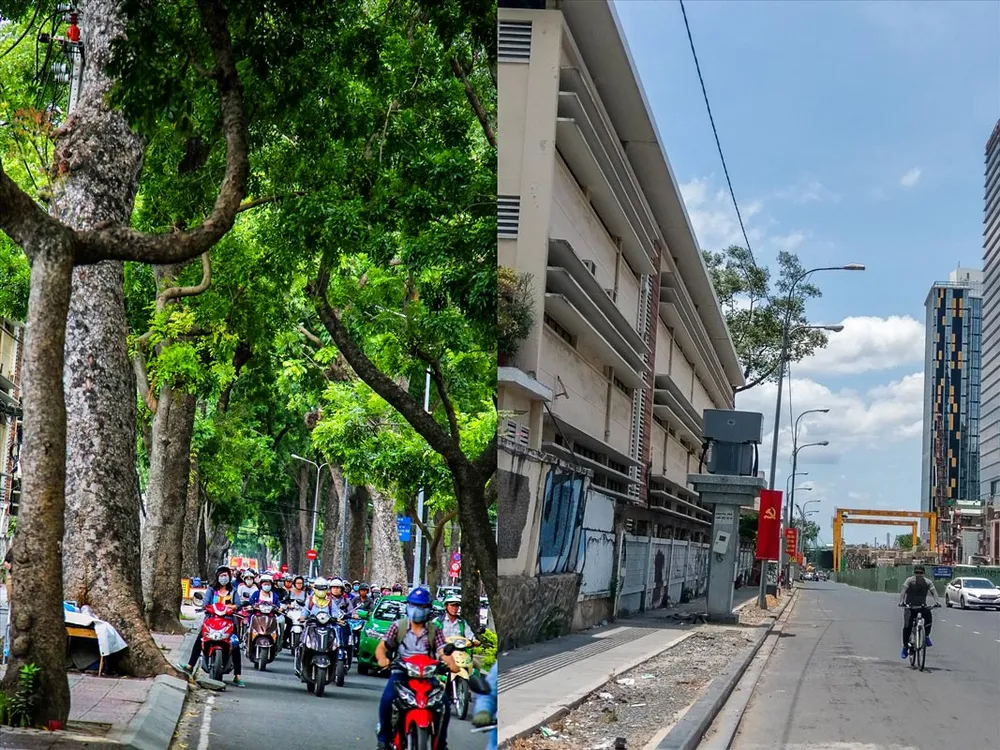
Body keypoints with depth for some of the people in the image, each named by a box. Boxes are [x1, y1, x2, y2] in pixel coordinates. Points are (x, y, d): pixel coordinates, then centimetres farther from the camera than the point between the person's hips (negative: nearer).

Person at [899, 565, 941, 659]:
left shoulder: (928, 582, -3)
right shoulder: (909, 581, -9)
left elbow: (933, 591, -16)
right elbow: (903, 591, -21)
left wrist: (937, 601, -37)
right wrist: (901, 602, -39)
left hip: (922, 606, 1)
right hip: (910, 606, -1)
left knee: (928, 614, -31)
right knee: (907, 626, -13)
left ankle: (926, 636, -12)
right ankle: (905, 647, 4)